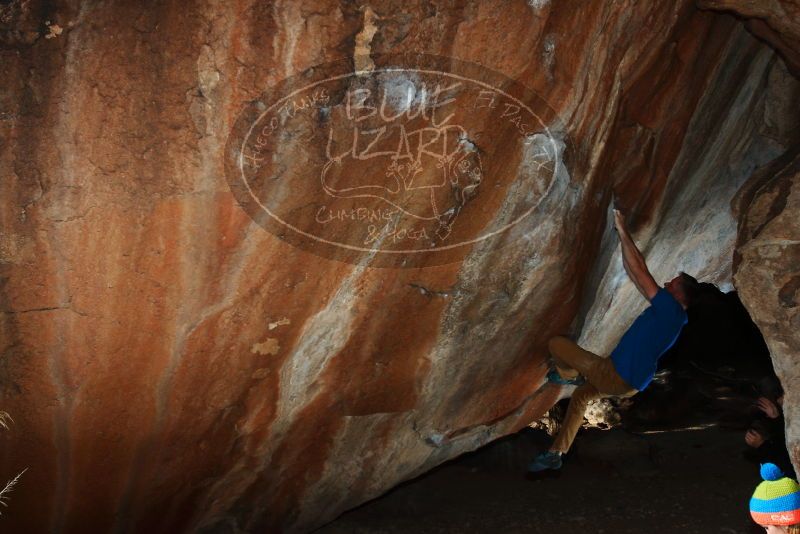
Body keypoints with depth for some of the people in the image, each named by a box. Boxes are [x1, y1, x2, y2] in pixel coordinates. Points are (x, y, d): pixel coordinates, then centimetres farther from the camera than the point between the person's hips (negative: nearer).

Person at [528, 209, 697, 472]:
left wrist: (623, 231, -14)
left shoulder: (671, 309, -16)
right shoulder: (670, 315, 11)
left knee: (556, 343, -6)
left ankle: (569, 375, 25)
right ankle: (556, 454, 31)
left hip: (617, 377, -10)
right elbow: (635, 273, 15)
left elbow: (639, 271, -21)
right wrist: (622, 236, 14)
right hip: (631, 382, 10)